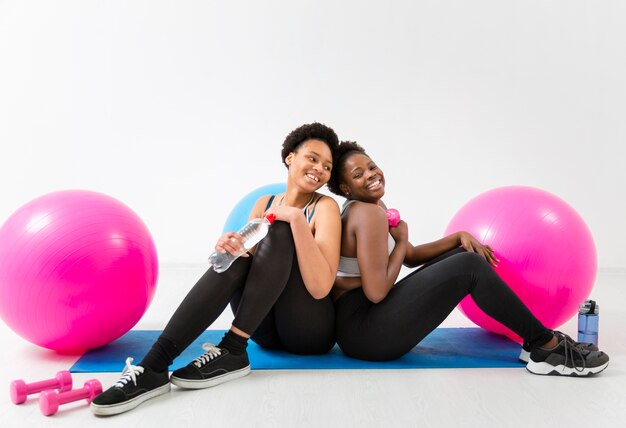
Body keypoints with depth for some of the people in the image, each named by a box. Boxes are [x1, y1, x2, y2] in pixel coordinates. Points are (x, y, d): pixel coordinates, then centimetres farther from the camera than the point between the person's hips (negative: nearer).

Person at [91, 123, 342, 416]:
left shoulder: (325, 207, -7)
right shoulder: (265, 203, 9)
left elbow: (320, 288, -20)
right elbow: (246, 265, 1)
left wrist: (297, 219, -25)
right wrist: (229, 246, -22)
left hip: (311, 330, -4)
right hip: (269, 328, 4)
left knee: (280, 231, -23)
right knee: (237, 253, -25)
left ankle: (232, 351, -28)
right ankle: (152, 368, -37)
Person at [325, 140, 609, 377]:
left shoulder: (371, 207, 15)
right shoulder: (368, 213, -17)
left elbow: (410, 257, 18)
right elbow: (376, 291, -23)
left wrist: (459, 237, 6)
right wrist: (401, 239, -9)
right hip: (363, 331, -10)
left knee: (464, 255, 10)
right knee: (469, 267, -16)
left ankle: (535, 338, 7)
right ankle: (548, 348, -8)